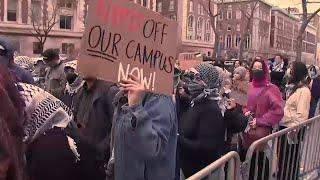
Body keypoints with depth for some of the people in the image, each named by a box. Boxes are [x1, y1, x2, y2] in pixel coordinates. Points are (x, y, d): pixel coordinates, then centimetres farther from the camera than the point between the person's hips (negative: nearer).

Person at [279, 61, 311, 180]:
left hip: (292, 128, -8)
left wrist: (293, 130, -21)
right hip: (284, 125, 8)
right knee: (282, 152, 20)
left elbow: (301, 114, -22)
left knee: (290, 155, 7)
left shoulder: (304, 90, -18)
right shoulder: (292, 86, 9)